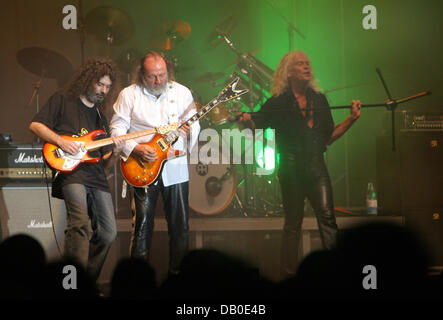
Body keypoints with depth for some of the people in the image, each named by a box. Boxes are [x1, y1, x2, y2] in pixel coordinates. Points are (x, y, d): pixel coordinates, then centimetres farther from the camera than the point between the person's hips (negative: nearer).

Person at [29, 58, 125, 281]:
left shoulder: (101, 117, 26)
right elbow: (35, 125, 0)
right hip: (70, 171, -7)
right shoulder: (63, 100, 9)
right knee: (80, 224, -26)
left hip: (96, 178, 7)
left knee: (108, 233, 2)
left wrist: (114, 153, 1)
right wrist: (60, 141, -13)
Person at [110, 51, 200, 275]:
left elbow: (194, 126, 8)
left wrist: (189, 129, -16)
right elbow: (117, 128, -1)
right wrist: (135, 149, -15)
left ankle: (177, 272, 17)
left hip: (175, 169, 2)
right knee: (143, 223, -4)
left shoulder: (182, 92, 6)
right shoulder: (129, 95, 0)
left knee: (180, 226, 5)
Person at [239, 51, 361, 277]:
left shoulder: (319, 100, 15)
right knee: (293, 223, 1)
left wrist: (352, 118, 12)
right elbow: (257, 127, 1)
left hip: (317, 167, 3)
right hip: (291, 167, -3)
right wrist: (247, 121, -20)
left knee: (327, 216, -10)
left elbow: (329, 137, 19)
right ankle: (289, 276, 8)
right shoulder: (278, 103, 3)